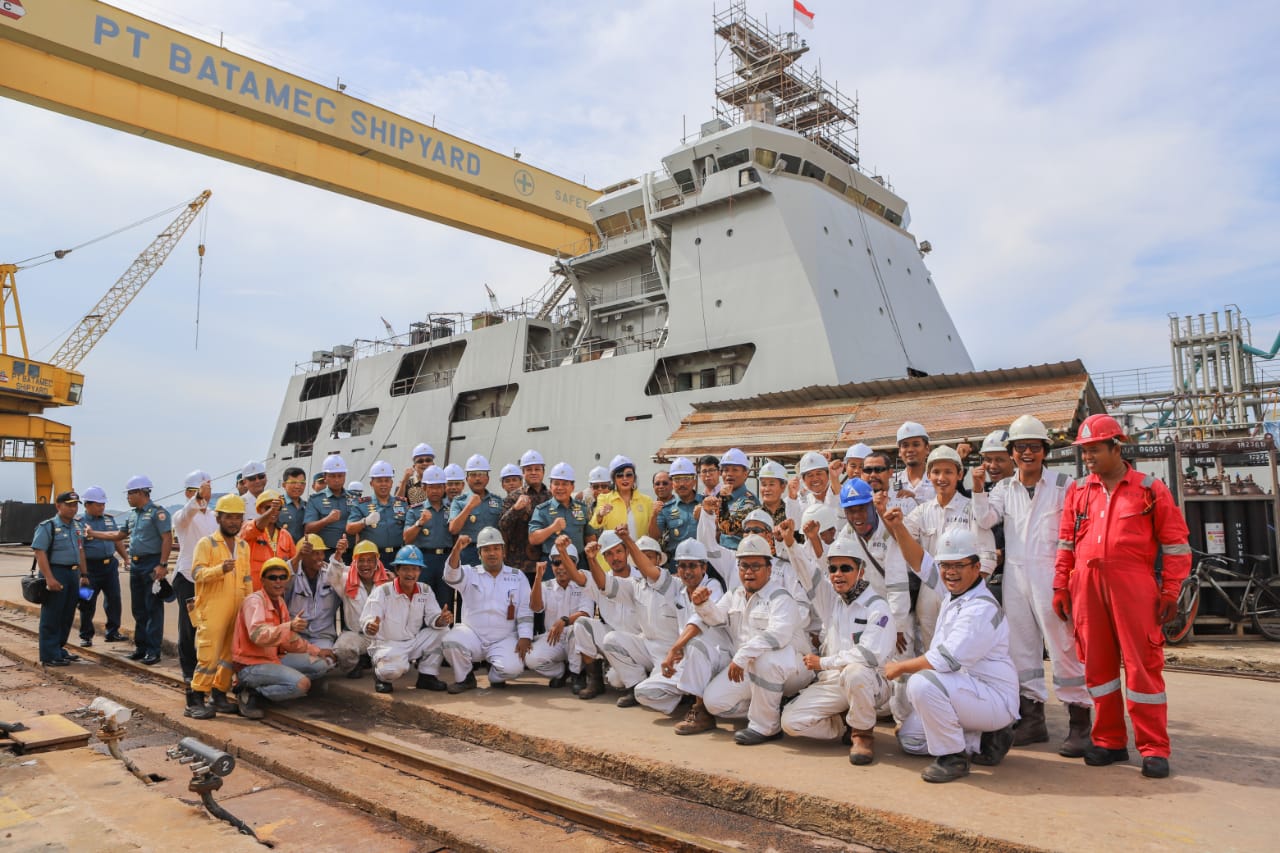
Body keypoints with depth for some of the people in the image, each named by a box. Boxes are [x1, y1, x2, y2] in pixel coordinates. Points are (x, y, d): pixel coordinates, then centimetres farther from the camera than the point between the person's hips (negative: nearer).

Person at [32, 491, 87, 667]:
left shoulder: (77, 527, 14)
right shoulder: (47, 527, -9)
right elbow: (40, 553, -16)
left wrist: (84, 574, 17)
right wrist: (49, 578, -22)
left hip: (73, 573, 8)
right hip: (55, 574, -7)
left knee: (67, 616, 12)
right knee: (51, 617, -2)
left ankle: (59, 650, 23)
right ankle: (50, 656, 3)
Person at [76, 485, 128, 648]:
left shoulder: (109, 519, 11)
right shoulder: (79, 524, -7)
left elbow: (117, 541, 18)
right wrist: (82, 573, -15)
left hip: (110, 565, 5)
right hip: (91, 567, -5)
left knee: (114, 599, 5)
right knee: (88, 603, 3)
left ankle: (113, 632, 15)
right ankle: (86, 636, 15)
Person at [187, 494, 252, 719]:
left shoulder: (244, 546, 15)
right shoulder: (206, 543, -3)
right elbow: (197, 572, -15)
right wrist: (221, 569, -33)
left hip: (237, 611, 6)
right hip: (212, 611, -6)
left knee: (230, 656, 10)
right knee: (209, 656, -9)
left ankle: (218, 696, 21)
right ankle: (195, 701, 0)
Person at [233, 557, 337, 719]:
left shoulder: (280, 602, 13)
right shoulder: (255, 601, -15)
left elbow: (290, 639, 20)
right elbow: (257, 635, -32)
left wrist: (316, 651, 14)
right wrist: (290, 626, -42)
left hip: (274, 658, 9)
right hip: (252, 666, -9)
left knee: (322, 664, 1)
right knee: (301, 684, -27)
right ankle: (252, 694, -8)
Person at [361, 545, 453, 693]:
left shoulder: (425, 591, 0)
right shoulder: (382, 591, -13)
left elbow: (433, 617, -7)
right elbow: (367, 621, -20)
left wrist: (442, 620, -32)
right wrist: (371, 627, -45)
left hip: (414, 642, 5)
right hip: (387, 645, -5)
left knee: (443, 631, -16)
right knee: (395, 668, -36)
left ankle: (427, 676, -1)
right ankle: (381, 675, 3)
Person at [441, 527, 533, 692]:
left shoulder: (517, 577, 9)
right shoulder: (470, 574, 6)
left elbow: (525, 610, 4)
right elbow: (451, 575, -17)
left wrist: (525, 637, -10)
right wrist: (457, 549, -35)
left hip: (504, 639, 0)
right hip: (473, 634, 0)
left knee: (512, 667, -27)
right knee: (450, 640, -29)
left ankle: (496, 677, 12)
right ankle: (464, 678, 0)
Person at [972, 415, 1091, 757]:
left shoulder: (1063, 485, 1)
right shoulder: (1004, 488, 12)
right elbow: (985, 519, -2)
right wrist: (978, 488, -16)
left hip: (1051, 573, -4)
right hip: (1014, 574, 4)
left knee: (1063, 645, -7)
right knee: (1021, 645, 9)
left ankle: (1080, 721, 3)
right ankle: (1032, 718, 19)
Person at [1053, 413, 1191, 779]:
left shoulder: (1150, 489, 2)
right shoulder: (1078, 492, 11)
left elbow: (1175, 543, 2)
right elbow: (1066, 544, 13)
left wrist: (1170, 591, -2)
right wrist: (1061, 587, 8)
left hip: (1134, 586, -3)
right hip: (1087, 587, 4)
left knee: (1142, 664, 0)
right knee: (1098, 664, 8)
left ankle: (1154, 747, 11)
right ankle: (1109, 741, 20)